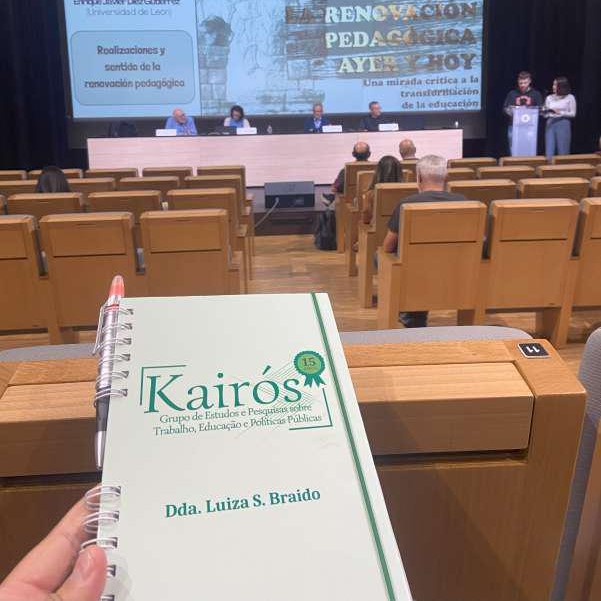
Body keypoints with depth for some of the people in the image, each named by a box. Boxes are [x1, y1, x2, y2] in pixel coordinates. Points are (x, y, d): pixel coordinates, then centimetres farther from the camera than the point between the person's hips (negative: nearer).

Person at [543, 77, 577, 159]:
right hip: (550, 124, 3)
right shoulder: (549, 98, 11)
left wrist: (560, 112, -13)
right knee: (549, 151, -2)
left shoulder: (570, 97, 2)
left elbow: (573, 114, -1)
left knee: (562, 151, -1)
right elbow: (545, 113, 12)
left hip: (563, 125, -3)